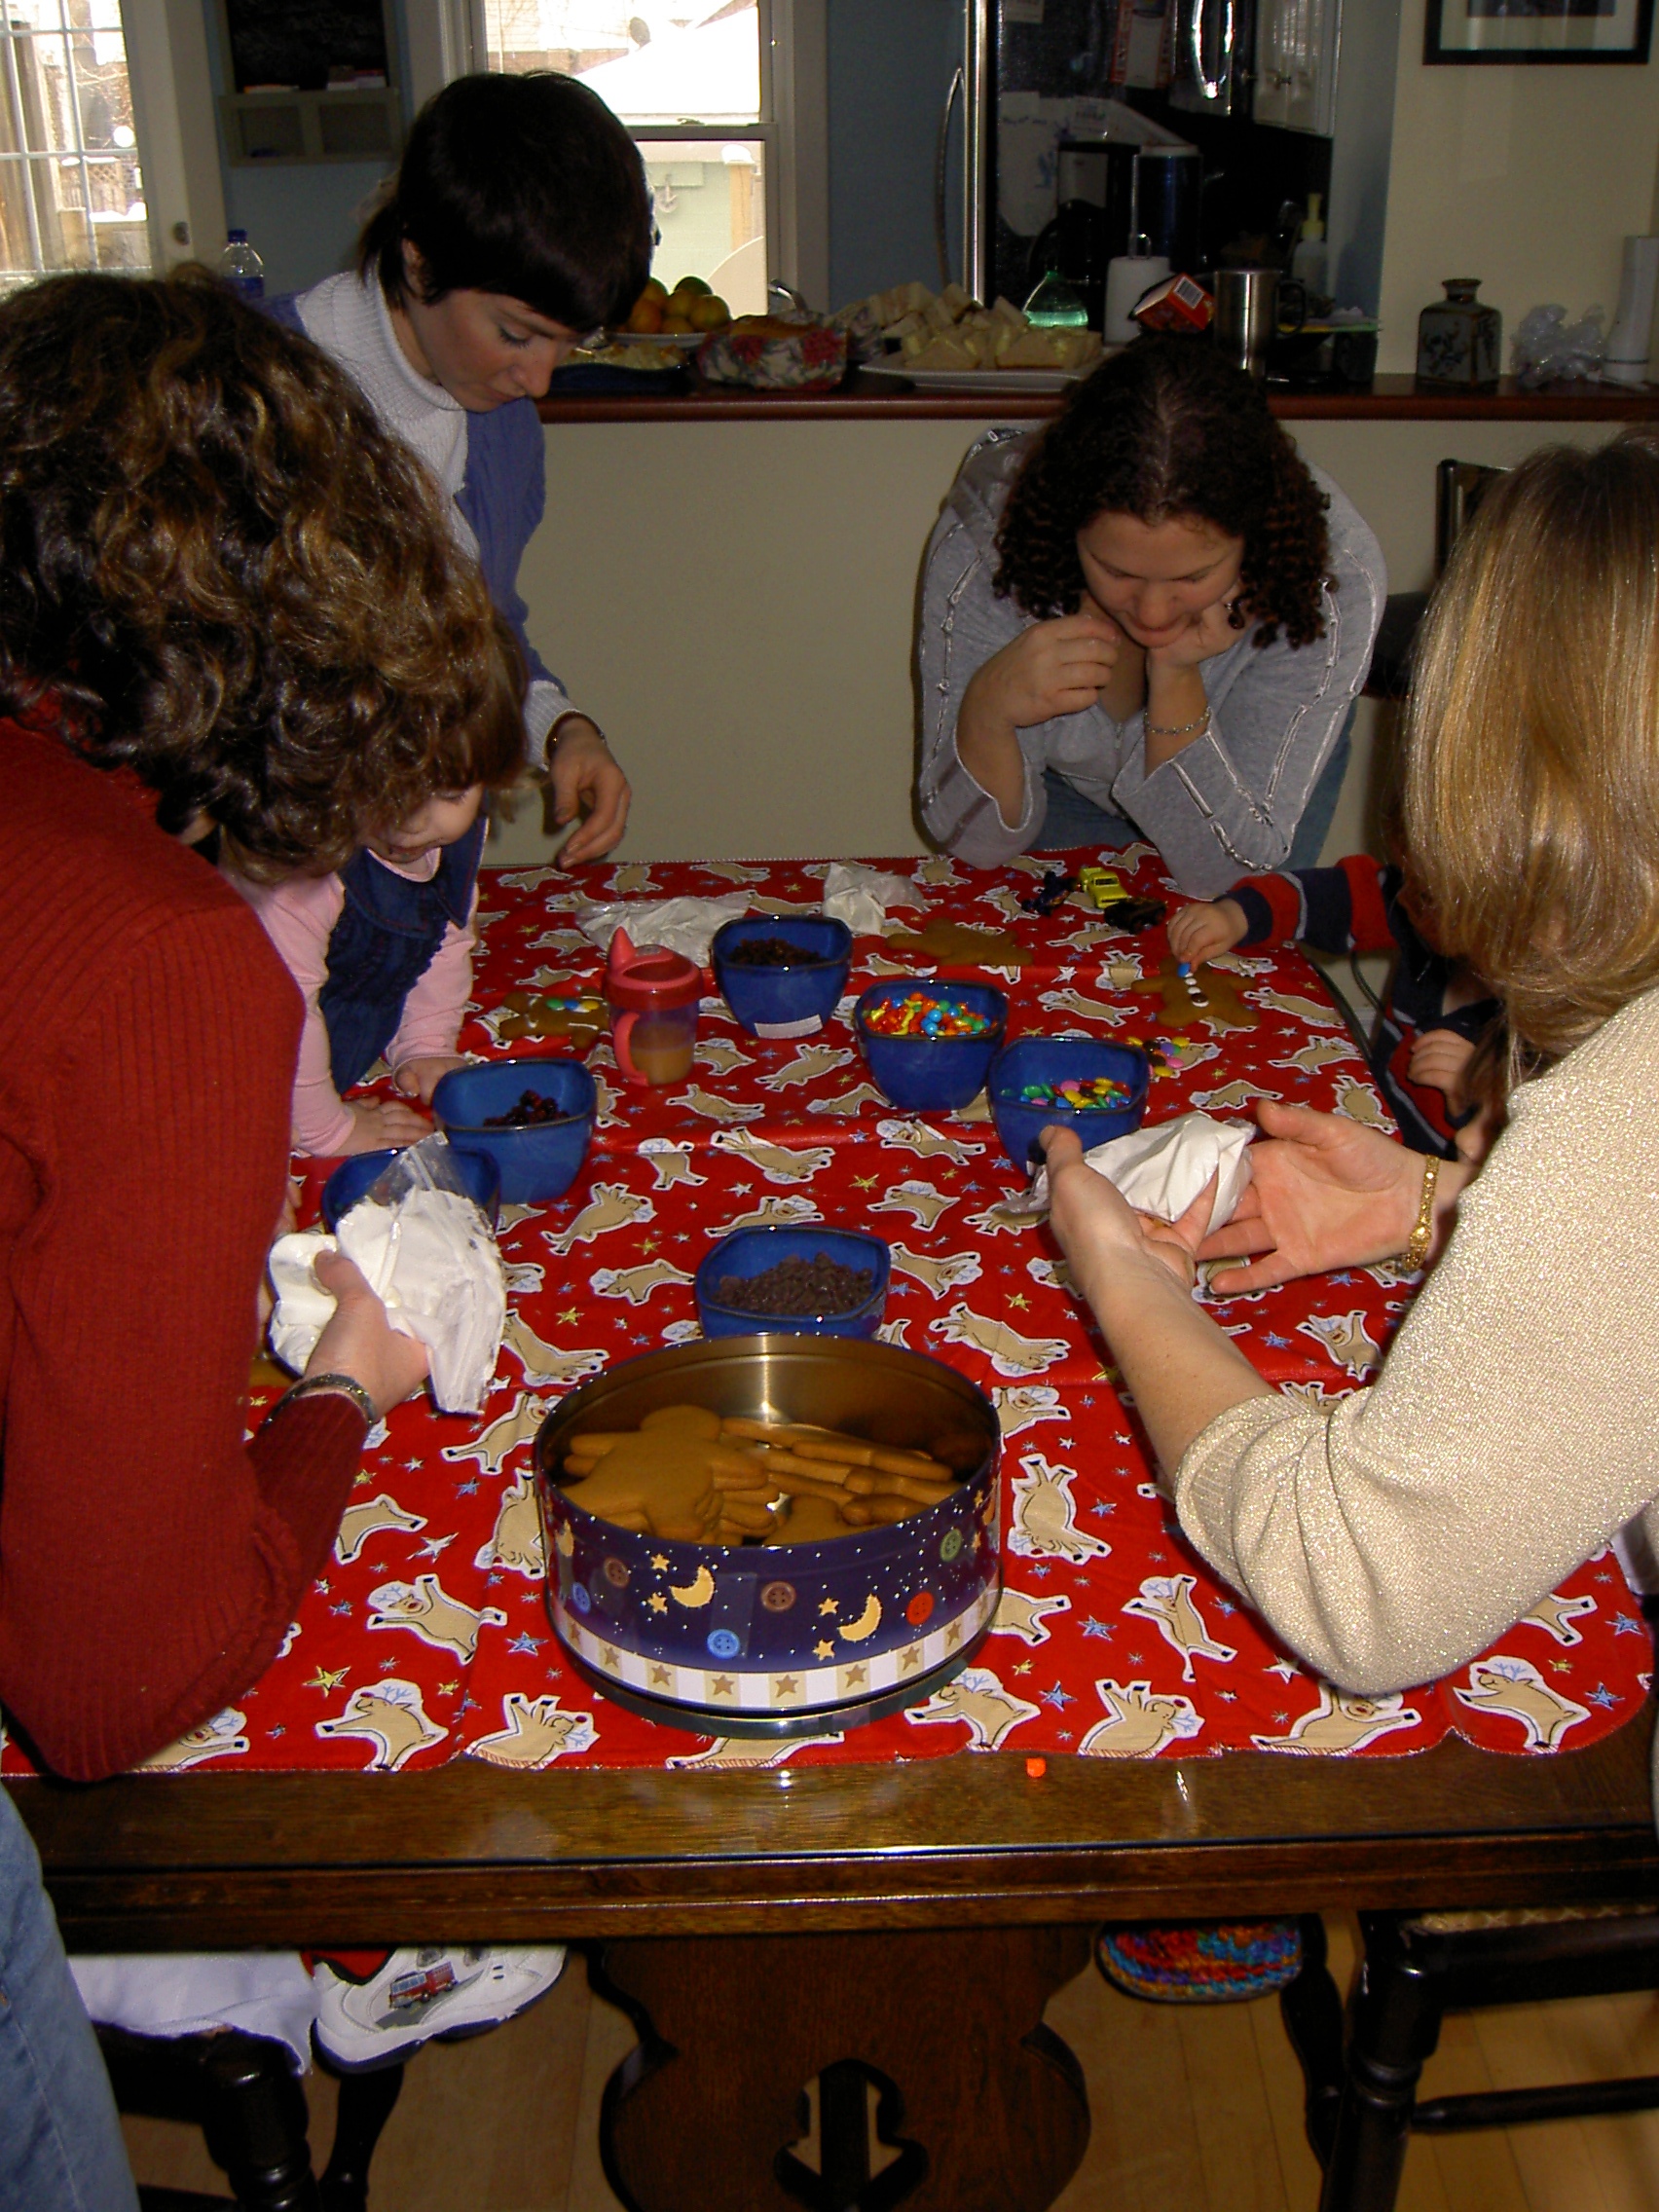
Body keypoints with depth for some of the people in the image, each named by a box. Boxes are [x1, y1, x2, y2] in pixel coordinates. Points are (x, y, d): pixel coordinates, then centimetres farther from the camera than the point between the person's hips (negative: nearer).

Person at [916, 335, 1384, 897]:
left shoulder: (1333, 577, -36)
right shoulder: (981, 541, -35)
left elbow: (1216, 871, -30)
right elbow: (980, 842, -27)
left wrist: (1176, 678, -44)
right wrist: (988, 709, -48)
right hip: (1067, 780, 0)